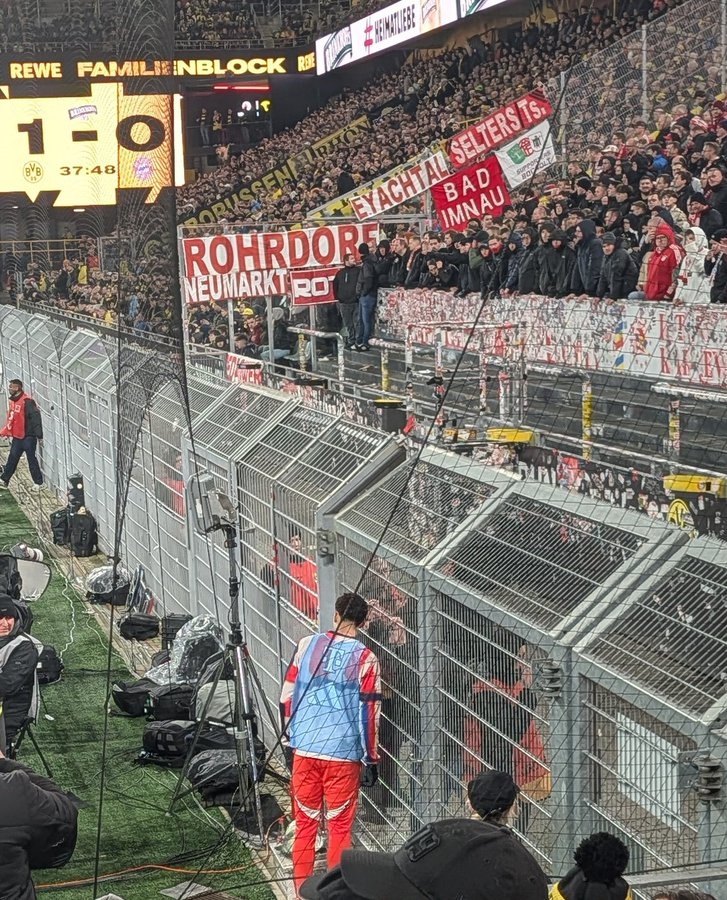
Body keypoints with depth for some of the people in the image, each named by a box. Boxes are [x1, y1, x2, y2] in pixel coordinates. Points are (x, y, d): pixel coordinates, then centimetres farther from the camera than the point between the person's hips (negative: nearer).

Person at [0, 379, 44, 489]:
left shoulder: (27, 401, -18)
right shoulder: (13, 401, 12)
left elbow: (35, 417, -21)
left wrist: (39, 435, -25)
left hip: (28, 436, -8)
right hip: (17, 437, 8)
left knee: (31, 459, -1)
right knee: (12, 458, 12)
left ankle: (39, 483, 8)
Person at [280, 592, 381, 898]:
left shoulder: (306, 645, 1)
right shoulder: (365, 660, -7)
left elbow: (287, 695, 6)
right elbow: (369, 713, -7)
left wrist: (290, 732, 20)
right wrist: (371, 760, 1)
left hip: (304, 748, 2)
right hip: (344, 754, -2)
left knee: (305, 822, 12)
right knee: (340, 826, 7)